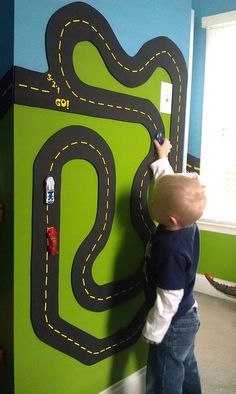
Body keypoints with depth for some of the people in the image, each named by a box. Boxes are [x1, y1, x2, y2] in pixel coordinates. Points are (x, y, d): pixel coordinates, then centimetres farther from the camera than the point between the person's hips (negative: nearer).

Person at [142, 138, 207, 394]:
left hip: (173, 326, -8)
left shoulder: (173, 251, -34)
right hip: (188, 317, 8)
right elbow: (168, 182, 5)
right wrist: (162, 158, 14)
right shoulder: (187, 223, -12)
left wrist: (152, 332, -14)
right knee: (187, 373, 27)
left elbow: (168, 300, -27)